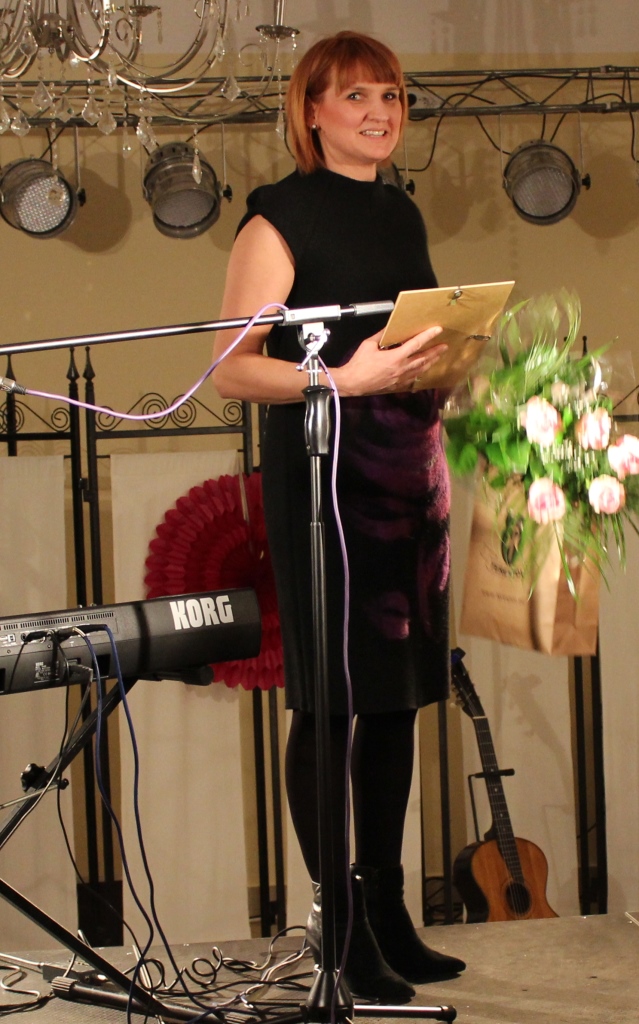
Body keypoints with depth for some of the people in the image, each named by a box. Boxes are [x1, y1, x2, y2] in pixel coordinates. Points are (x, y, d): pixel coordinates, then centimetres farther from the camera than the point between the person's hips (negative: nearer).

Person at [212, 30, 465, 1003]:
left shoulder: (403, 213, 17)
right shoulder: (282, 216, -5)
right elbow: (233, 369, -11)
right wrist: (348, 377, -23)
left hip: (408, 466, 7)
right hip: (318, 472, -7)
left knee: (399, 693, 8)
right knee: (330, 697, -5)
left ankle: (389, 914, 16)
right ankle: (341, 923, 1)